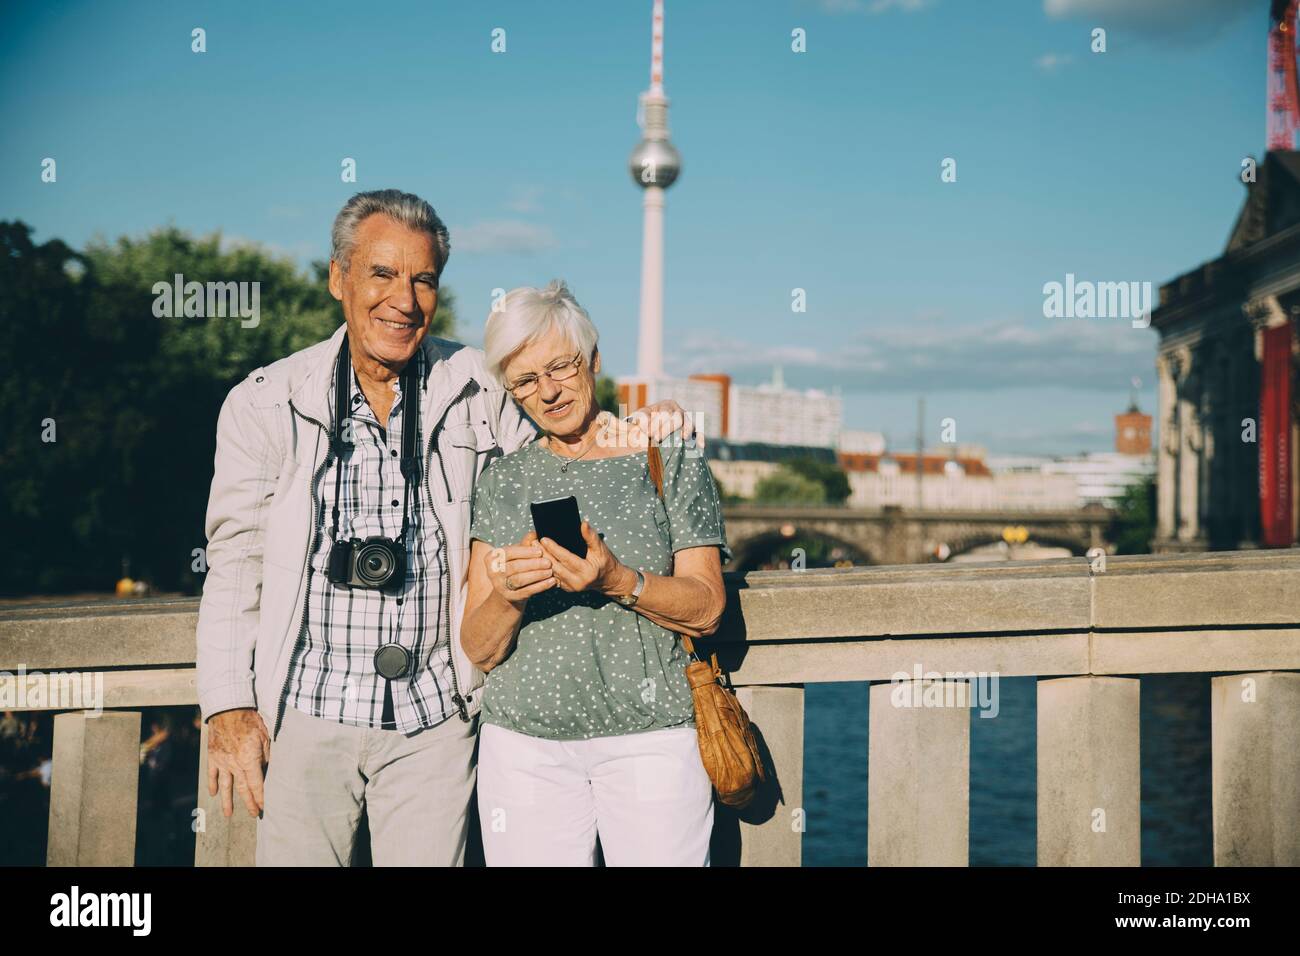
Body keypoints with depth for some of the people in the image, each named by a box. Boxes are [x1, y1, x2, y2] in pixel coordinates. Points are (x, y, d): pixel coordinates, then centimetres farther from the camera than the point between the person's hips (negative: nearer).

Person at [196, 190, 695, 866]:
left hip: (434, 717, 1)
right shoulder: (265, 404, -1)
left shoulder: (477, 390, 1)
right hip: (304, 715, -1)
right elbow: (236, 562, 2)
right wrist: (229, 708, -3)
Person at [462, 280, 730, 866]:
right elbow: (478, 649, 5)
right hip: (523, 745, 2)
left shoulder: (670, 459, 4)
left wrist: (618, 582, -18)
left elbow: (706, 609, -1)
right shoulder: (501, 480, 9)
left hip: (651, 736, -2)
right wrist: (508, 597, -16)